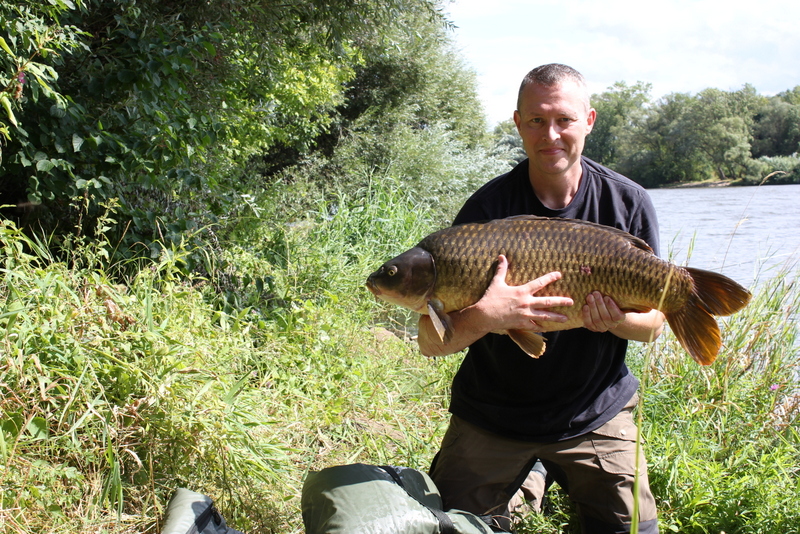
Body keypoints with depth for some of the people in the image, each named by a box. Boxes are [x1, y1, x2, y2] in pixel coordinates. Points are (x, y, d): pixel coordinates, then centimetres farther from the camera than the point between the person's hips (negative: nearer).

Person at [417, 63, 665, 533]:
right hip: (491, 417, -1)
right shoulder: (487, 208, -15)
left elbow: (654, 323, -1)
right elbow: (431, 343, -19)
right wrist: (483, 317, -40)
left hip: (596, 414, 2)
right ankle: (527, 478, 27)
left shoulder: (627, 203, -8)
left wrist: (618, 319, -24)